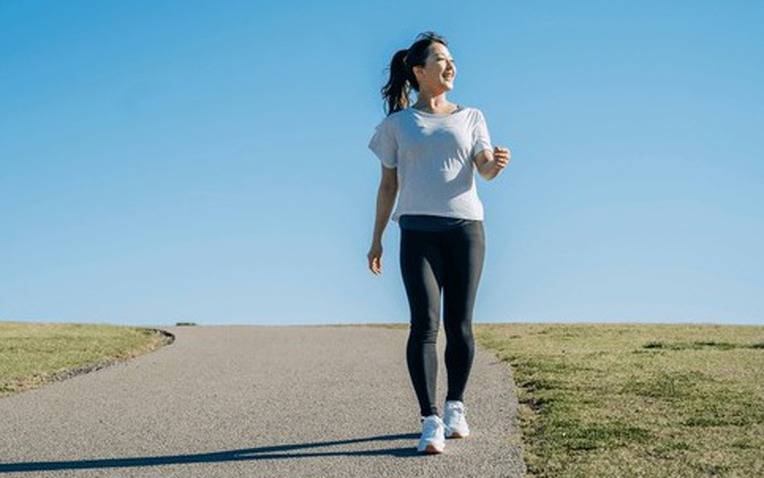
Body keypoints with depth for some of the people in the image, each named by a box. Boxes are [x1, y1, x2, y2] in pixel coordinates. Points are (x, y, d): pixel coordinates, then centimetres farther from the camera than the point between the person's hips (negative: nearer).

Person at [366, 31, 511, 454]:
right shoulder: (397, 124, 11)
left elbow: (484, 169, -1)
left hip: (465, 227, 2)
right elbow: (388, 185, 13)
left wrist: (497, 162, -25)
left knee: (459, 325, 2)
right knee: (424, 323, -13)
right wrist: (376, 240, 9)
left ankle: (455, 408, 18)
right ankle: (430, 421, -13)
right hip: (418, 230, -1)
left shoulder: (470, 117, 14)